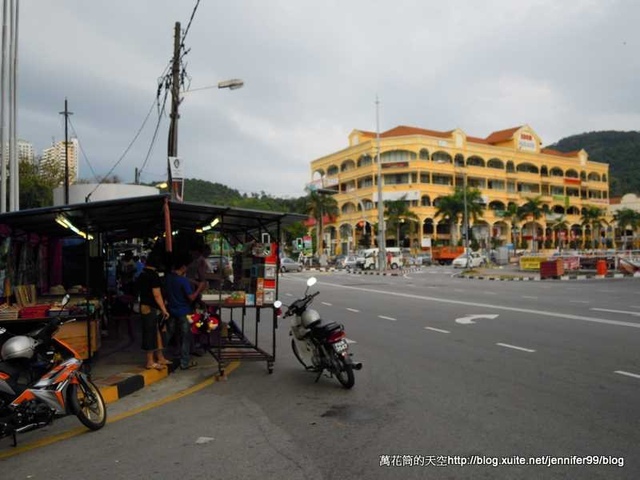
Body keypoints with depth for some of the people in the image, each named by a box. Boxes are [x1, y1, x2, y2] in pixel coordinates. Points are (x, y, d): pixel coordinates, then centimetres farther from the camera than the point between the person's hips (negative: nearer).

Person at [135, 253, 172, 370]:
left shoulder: (142, 275, 12)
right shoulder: (153, 275, -17)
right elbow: (157, 295, -20)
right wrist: (164, 310, -16)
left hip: (145, 307, 9)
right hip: (152, 309, -9)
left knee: (157, 333, 15)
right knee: (151, 334, -2)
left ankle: (160, 358, 23)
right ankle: (150, 362, 5)